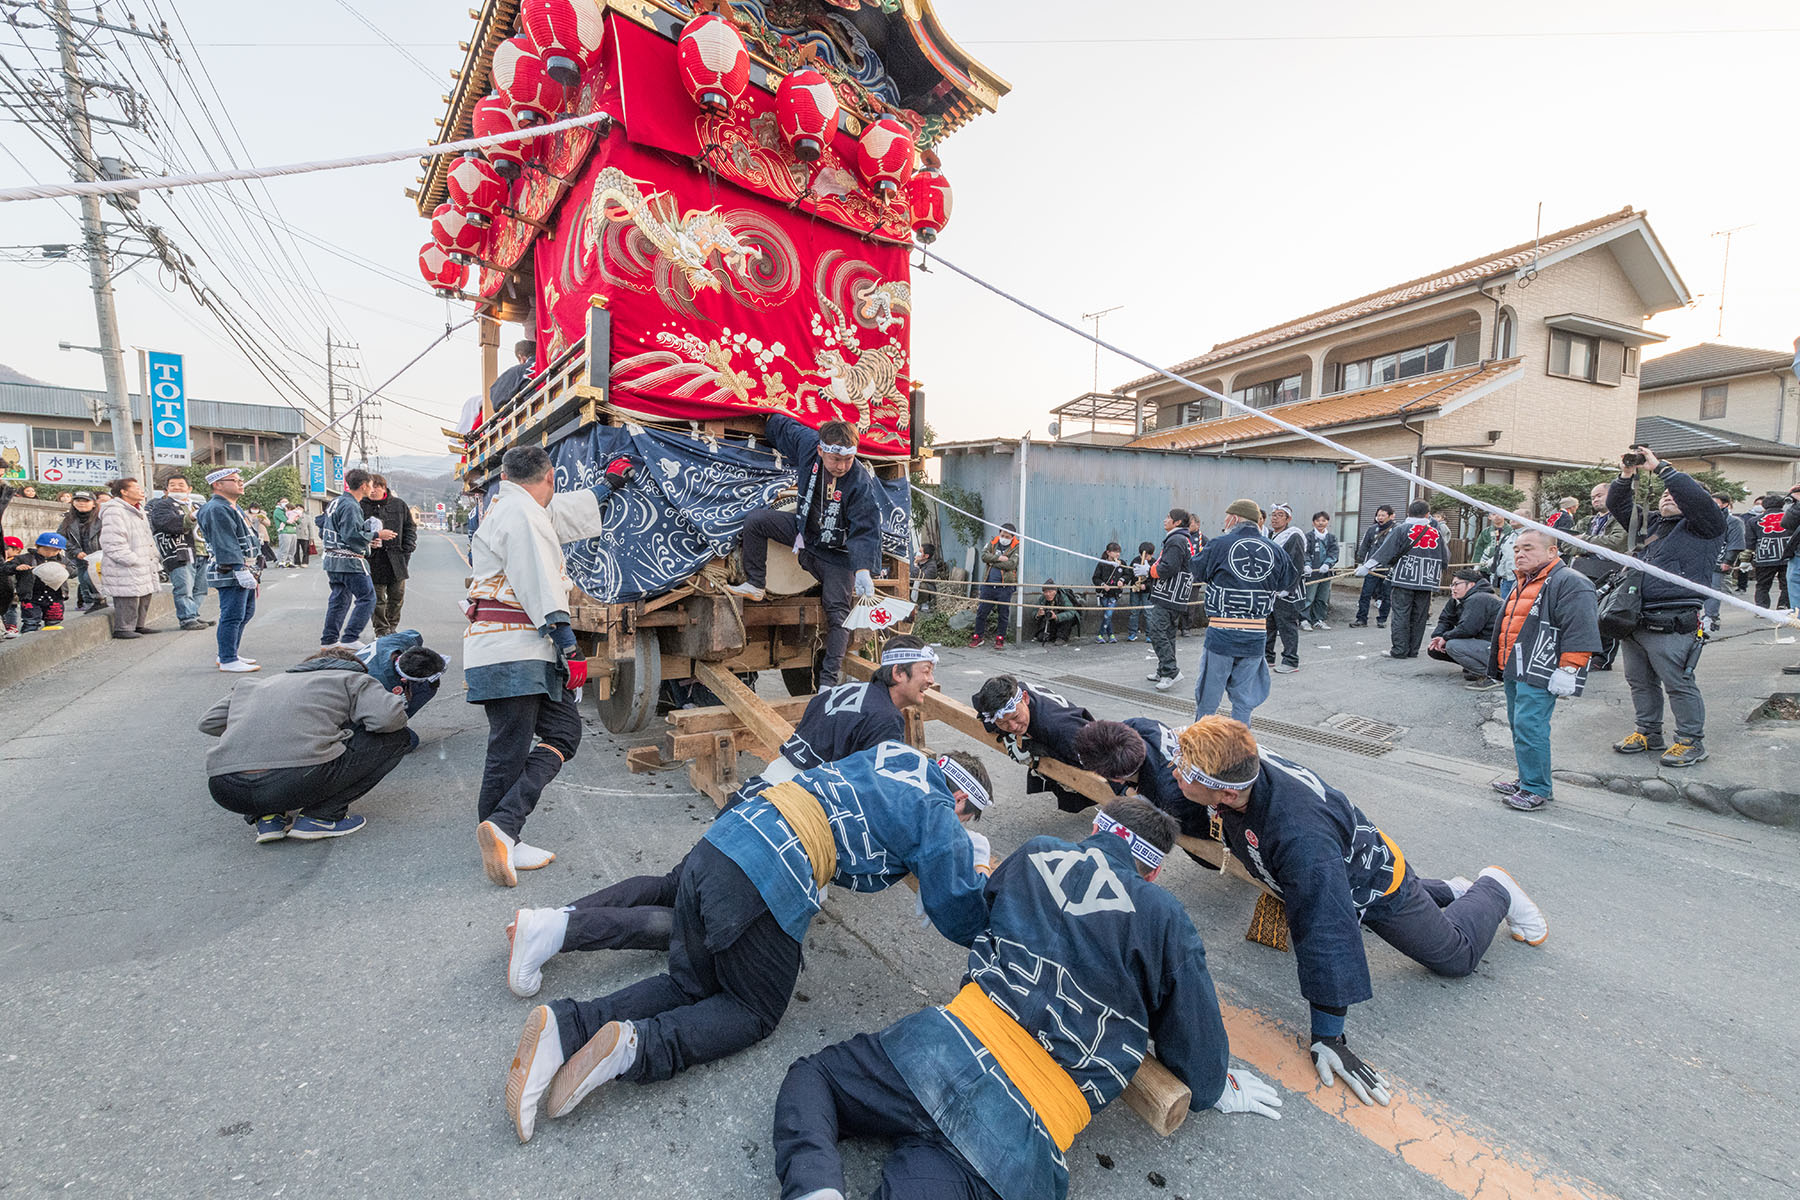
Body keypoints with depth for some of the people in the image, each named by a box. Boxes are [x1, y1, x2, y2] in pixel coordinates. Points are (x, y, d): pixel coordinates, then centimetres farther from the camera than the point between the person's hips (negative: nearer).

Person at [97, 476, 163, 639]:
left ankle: (141, 625, 23)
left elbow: (147, 538, 27)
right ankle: (122, 628, 1)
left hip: (144, 567, 10)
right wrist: (133, 560, -21)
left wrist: (154, 557, 18)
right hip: (125, 570, -10)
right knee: (127, 599, -7)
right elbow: (113, 543, -18)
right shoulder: (114, 511, -12)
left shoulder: (139, 511, 19)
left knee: (145, 595, 14)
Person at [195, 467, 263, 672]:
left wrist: (253, 573, 26)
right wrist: (242, 572, -27)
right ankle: (228, 661, -3)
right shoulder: (217, 510, -14)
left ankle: (229, 655, 27)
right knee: (232, 616, -8)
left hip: (243, 572, 11)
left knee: (245, 613, 17)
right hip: (229, 573, -11)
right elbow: (226, 545, -22)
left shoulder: (232, 508, 21)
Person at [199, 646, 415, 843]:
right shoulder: (354, 679, 15)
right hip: (300, 782, -6)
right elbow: (387, 718, -1)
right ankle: (320, 816, 4)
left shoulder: (256, 685, 31)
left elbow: (208, 723, 32)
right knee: (396, 736, 9)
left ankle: (267, 818, 16)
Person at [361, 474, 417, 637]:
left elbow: (410, 528, 11)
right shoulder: (362, 506, -1)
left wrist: (407, 550, 2)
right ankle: (381, 630, 10)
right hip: (374, 559, -2)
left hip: (396, 559, 2)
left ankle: (392, 627, 26)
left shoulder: (399, 505, 5)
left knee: (397, 596, 10)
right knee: (377, 598, 1)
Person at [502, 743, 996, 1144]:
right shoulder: (938, 818, 4)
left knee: (690, 986, 22)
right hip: (766, 885, -7)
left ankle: (566, 1026, 4)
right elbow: (961, 923, 9)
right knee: (755, 1013, 16)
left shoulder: (892, 752, 23)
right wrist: (976, 870, 29)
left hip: (715, 843, 7)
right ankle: (632, 1046, -5)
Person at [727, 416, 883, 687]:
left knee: (838, 612, -12)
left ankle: (828, 679, -8)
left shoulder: (862, 485, -29)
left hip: (836, 554, -5)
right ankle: (754, 584, 4)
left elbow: (866, 532, -29)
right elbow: (783, 425, 6)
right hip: (804, 530, 5)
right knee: (756, 520, -5)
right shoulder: (808, 444, -16)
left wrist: (863, 569, -41)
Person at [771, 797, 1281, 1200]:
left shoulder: (1037, 853, 13)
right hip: (1026, 1132, -2)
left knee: (809, 1077, 20)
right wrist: (1217, 1089, 37)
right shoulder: (1166, 921, 5)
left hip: (948, 1044, 2)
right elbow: (1195, 1044, 14)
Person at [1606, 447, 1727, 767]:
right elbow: (1617, 504, 19)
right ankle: (1648, 733, 27)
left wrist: (1659, 467, -12)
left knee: (1678, 684, -1)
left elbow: (1696, 496, -16)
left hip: (1671, 626, -7)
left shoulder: (1703, 526, 1)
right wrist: (1627, 474, 4)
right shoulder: (1650, 524, 20)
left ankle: (1692, 742, 10)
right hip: (1634, 620, 7)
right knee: (1640, 681, 15)